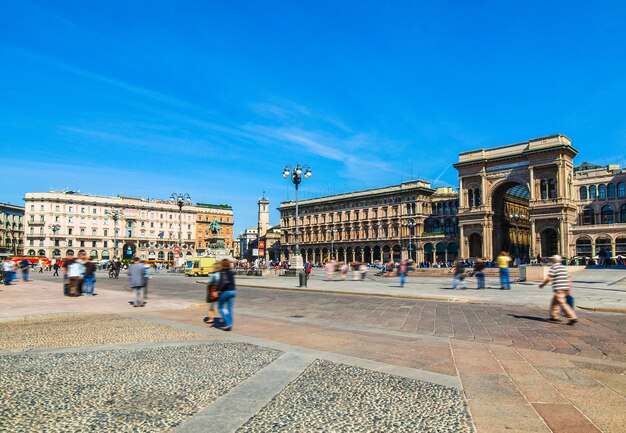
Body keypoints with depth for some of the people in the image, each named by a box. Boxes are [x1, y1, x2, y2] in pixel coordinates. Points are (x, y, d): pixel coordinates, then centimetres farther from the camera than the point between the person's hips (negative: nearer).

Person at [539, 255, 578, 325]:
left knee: (562, 304, -8)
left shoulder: (553, 267, -6)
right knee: (555, 301, 19)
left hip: (559, 288, -8)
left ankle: (573, 317, -16)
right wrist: (569, 289, 19)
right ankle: (554, 316, 23)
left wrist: (542, 284, 2)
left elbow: (548, 278, -11)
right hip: (565, 288, 8)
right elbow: (569, 279, 15)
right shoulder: (564, 267, 17)